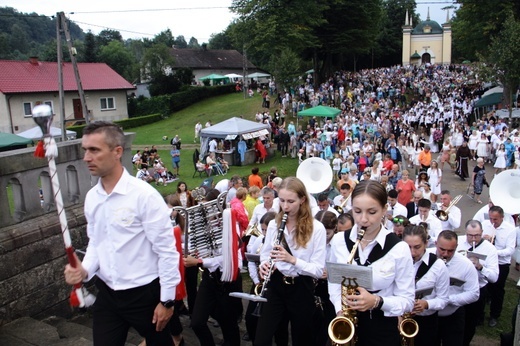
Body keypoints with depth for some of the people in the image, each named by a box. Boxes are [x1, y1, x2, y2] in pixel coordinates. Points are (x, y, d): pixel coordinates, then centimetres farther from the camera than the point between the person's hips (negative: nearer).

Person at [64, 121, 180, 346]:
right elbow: (95, 242, 12)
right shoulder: (91, 197, 1)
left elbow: (166, 249, -17)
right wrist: (85, 270, -8)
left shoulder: (144, 195, -20)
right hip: (106, 294, 5)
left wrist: (167, 299, -13)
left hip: (143, 293, -4)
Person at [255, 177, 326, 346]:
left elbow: (319, 270, -14)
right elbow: (265, 255, 9)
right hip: (275, 285, 3)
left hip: (301, 289, -3)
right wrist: (264, 265, -14)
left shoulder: (317, 228, -12)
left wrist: (292, 259, -28)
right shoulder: (273, 224, 2)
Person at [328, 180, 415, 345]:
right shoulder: (339, 241, -6)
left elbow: (407, 301, -8)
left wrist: (377, 301, -24)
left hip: (382, 329, -2)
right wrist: (340, 308, -8)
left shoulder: (399, 248, -14)